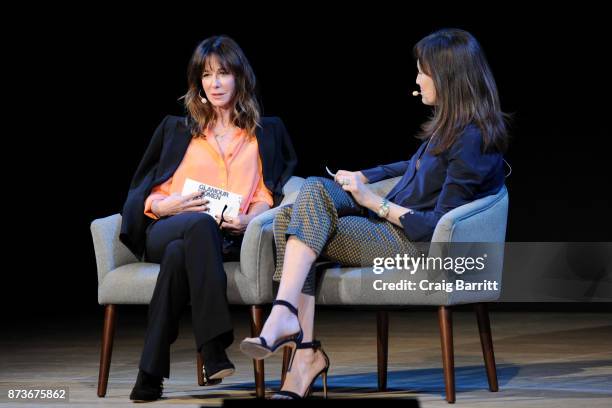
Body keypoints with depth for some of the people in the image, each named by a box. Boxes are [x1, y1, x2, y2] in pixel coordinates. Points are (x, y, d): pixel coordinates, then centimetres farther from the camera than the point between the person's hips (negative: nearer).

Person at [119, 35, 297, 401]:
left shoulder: (267, 132, 24)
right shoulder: (176, 129, 25)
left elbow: (267, 194, 12)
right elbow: (142, 192, 20)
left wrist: (248, 219, -10)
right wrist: (166, 205, -4)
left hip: (227, 237, 0)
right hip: (166, 230, 1)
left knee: (180, 253, -40)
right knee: (201, 224, -40)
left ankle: (152, 372, -41)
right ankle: (214, 349, -48)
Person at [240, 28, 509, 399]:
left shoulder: (472, 139, -17)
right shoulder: (452, 124, 11)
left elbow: (438, 226, -20)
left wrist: (374, 202, -15)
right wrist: (363, 177, 19)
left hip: (415, 245, -9)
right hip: (389, 220, 9)